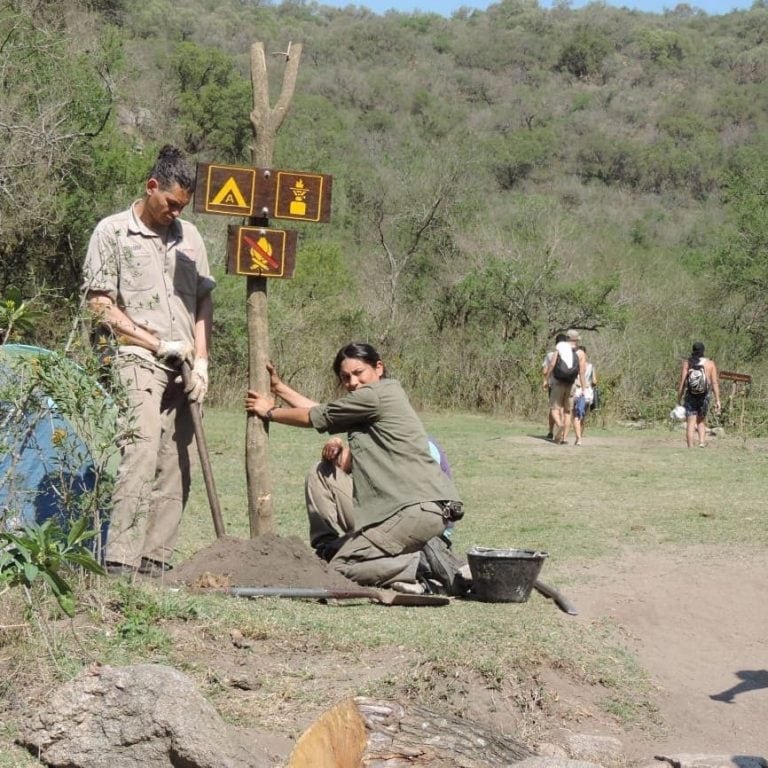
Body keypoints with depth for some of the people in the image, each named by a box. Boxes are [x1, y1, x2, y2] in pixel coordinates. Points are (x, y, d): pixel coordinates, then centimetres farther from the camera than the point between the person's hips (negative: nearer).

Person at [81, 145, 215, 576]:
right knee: (141, 456, -18)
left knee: (175, 468, 3)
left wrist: (201, 361, 5)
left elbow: (204, 301, 17)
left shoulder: (189, 236, 16)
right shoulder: (113, 232, 1)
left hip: (183, 370, 6)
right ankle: (120, 565, -20)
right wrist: (157, 344, -7)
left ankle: (156, 562, 8)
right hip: (138, 363, -5)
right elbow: (100, 304, -2)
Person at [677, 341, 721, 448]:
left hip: (690, 396, -2)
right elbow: (715, 383, -5)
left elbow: (682, 383, -5)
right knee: (701, 420, 21)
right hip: (704, 396, 2)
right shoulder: (710, 363, 0)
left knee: (690, 423, -1)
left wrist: (679, 399, 2)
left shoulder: (687, 363, -3)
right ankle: (702, 441, 4)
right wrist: (717, 400, -3)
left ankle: (690, 448, -7)